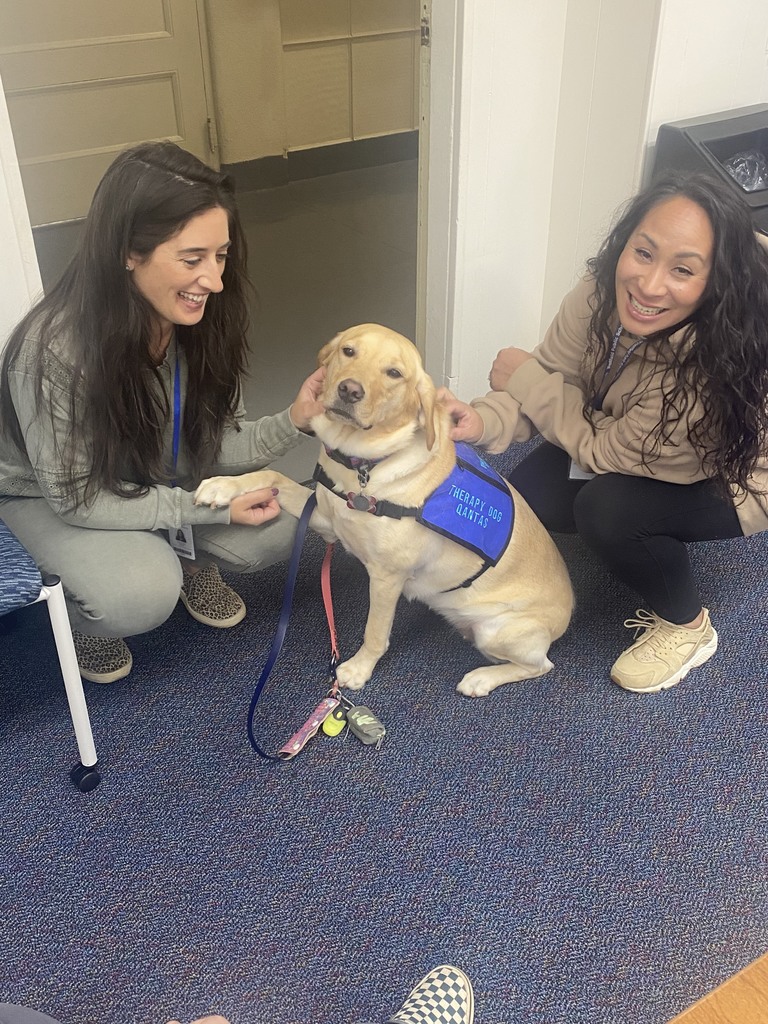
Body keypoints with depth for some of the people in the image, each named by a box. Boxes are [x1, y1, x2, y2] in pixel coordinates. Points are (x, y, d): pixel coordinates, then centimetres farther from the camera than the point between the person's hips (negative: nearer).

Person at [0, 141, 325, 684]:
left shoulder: (199, 322, -21)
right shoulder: (53, 350, -37)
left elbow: (207, 443, -12)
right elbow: (78, 497, -27)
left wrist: (293, 422, -29)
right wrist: (210, 508, -28)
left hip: (158, 474, 5)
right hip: (48, 493, -5)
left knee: (273, 532, -12)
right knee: (142, 596, -29)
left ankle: (186, 560, 19)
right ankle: (84, 610, 6)